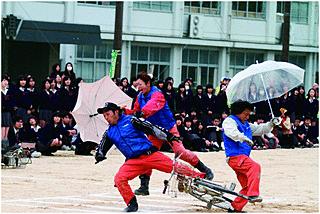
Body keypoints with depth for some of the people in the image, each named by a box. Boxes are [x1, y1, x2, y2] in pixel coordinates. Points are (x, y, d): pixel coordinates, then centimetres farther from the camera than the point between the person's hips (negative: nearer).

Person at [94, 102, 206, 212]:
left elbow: (151, 128, 0)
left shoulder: (130, 120, 2)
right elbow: (101, 148, 22)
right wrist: (99, 155, -2)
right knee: (119, 179, -20)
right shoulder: (109, 133, 15)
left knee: (174, 167, -14)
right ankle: (132, 204, -9)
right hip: (133, 161, 4)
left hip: (150, 155, -4)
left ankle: (199, 177, -6)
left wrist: (168, 136, -5)